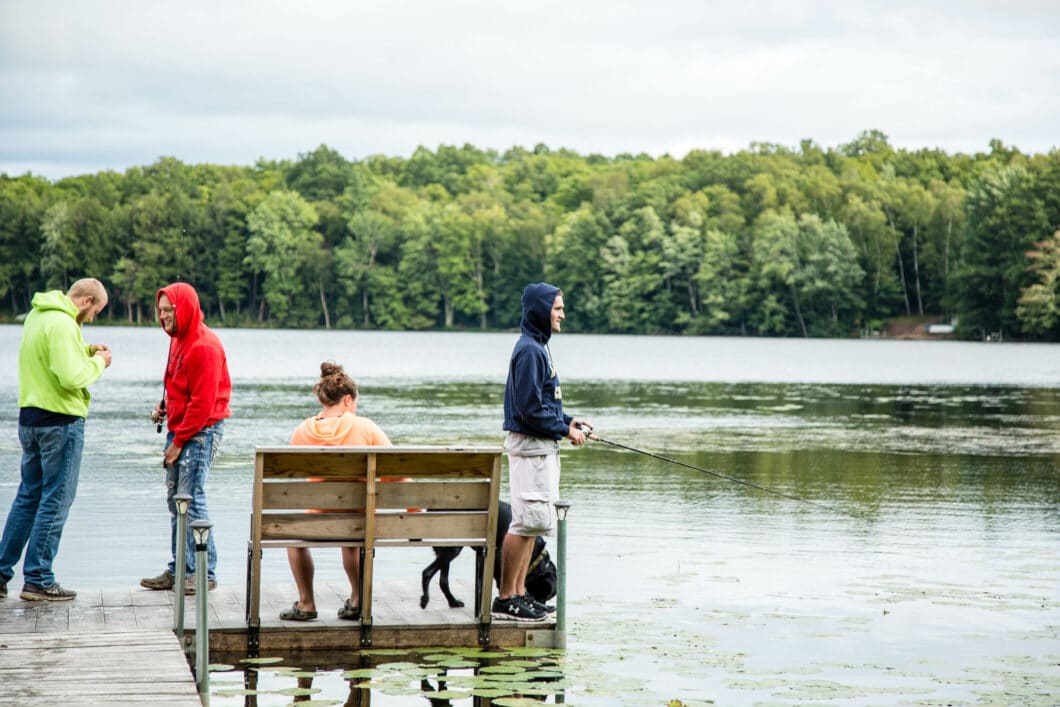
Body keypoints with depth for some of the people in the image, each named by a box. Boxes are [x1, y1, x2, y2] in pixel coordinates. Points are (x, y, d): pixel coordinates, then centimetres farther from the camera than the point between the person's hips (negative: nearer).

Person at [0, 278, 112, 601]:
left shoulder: (38, 315, 12)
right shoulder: (62, 324, -18)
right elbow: (72, 377, -24)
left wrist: (86, 350, 9)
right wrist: (98, 362, -8)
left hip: (30, 417, 9)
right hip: (61, 421, -9)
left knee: (28, 496, 16)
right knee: (55, 501, 0)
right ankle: (38, 581, 4)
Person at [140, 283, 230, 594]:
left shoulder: (204, 346, -17)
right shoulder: (179, 339, 14)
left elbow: (202, 402, -19)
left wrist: (178, 442, -15)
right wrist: (163, 407, 6)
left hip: (202, 429, -10)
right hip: (180, 428, 10)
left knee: (191, 499, -10)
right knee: (175, 498, 10)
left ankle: (204, 572, -5)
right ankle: (178, 569, 15)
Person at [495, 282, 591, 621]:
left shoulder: (538, 347, 15)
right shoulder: (529, 351, -16)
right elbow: (530, 408, -21)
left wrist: (568, 421, 10)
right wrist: (565, 430, -12)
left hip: (542, 447, 11)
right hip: (529, 444, -11)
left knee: (533, 522, 13)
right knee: (527, 520, -9)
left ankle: (519, 593, 18)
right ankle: (505, 599, -5)